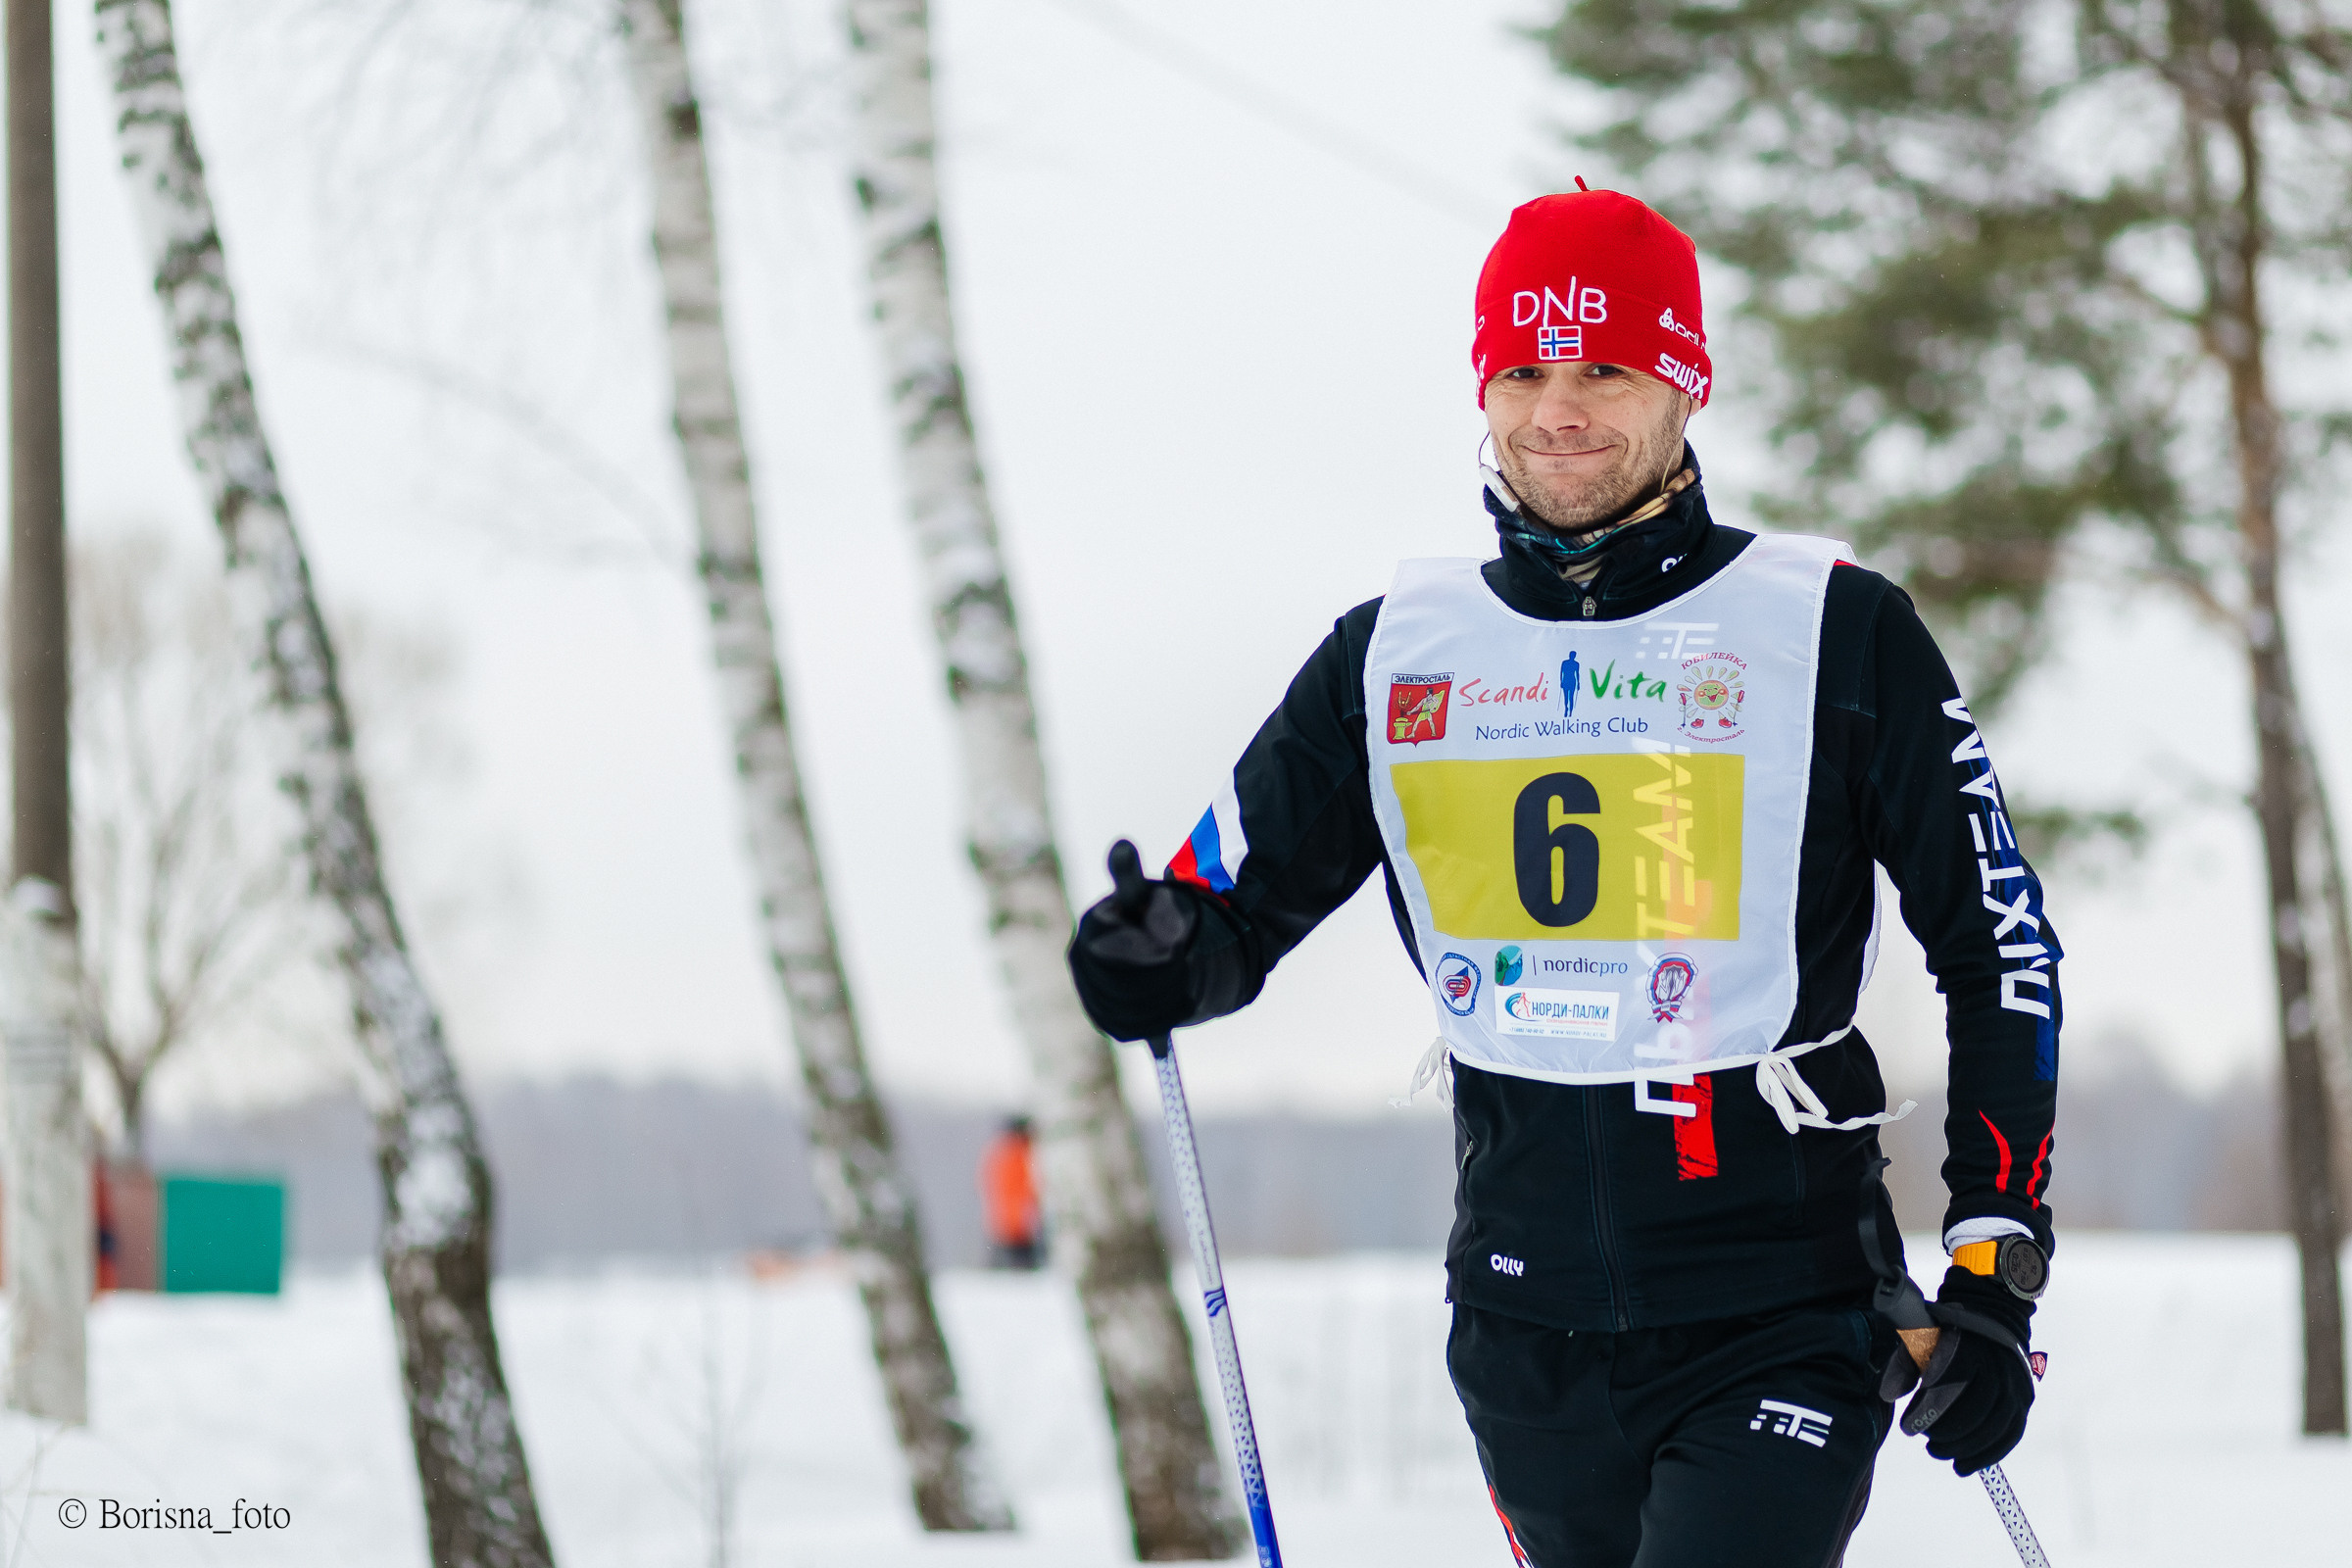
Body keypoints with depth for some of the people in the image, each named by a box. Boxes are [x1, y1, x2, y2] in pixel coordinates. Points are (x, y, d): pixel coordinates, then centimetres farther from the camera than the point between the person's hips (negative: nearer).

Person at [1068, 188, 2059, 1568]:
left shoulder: (1833, 633, -3)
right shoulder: (1397, 653, 6)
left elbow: (2000, 950, 0)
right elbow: (1240, 899, 13)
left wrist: (1995, 1275, -5)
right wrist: (1158, 961, -12)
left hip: (1780, 1322, -4)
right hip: (1529, 1327, 4)